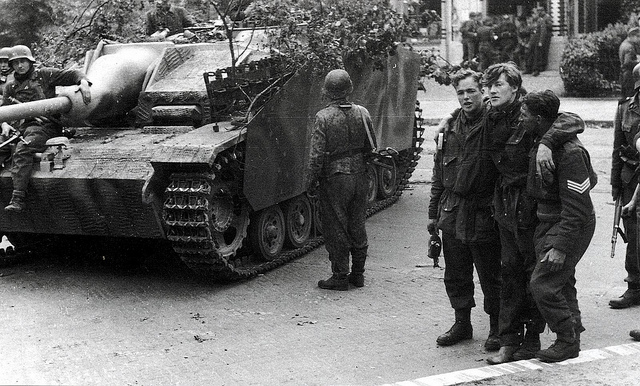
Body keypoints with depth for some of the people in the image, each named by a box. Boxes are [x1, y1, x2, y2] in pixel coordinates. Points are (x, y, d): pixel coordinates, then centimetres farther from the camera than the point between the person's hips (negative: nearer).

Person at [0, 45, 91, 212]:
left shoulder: (43, 75, 10)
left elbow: (72, 74, 6)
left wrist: (83, 82, -15)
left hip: (45, 124, -7)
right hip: (20, 127, 7)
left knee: (22, 149, -30)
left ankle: (18, 197, -35)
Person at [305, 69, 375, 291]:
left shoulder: (324, 117, -14)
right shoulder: (362, 113, -1)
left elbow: (316, 156, -14)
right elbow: (371, 148, 6)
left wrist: (310, 183, -5)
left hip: (334, 180, -5)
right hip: (359, 178, 5)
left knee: (336, 230, 5)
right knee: (357, 228, 15)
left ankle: (340, 277, 11)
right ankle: (358, 274, 23)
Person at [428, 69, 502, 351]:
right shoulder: (449, 128, 10)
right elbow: (438, 174, 15)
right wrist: (434, 212, 15)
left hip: (483, 214, -5)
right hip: (452, 213, 6)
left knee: (490, 277, 6)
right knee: (455, 275, 14)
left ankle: (497, 328, 21)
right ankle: (462, 323, 30)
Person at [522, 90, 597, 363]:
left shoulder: (569, 153, -25)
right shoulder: (542, 143, 4)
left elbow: (577, 208, -25)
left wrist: (560, 247, -27)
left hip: (571, 226, -9)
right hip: (548, 221, 9)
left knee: (543, 284, -10)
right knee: (562, 281, 20)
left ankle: (568, 341, 6)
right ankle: (573, 327, 38)